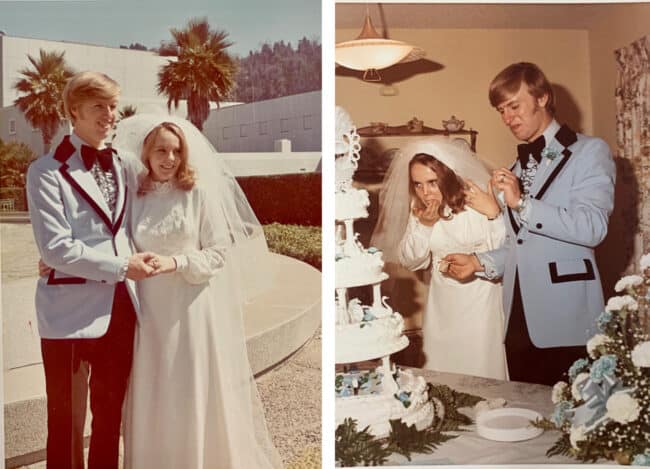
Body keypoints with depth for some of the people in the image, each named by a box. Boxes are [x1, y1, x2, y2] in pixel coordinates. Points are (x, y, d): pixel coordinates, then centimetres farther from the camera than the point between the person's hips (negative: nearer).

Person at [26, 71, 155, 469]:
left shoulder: (121, 166, 11)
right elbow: (55, 248, -16)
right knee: (66, 420, 8)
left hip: (120, 308, 5)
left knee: (110, 414, 16)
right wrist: (121, 267, -13)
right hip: (72, 311, -5)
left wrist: (138, 262, 3)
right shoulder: (48, 171, -8)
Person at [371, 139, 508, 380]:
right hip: (442, 303, 5)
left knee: (480, 374, 6)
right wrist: (423, 225, -13)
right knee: (440, 374, 14)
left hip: (480, 299, -4)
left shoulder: (477, 201, -16)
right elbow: (411, 261, 1)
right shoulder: (419, 208, 1)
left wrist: (494, 214, -32)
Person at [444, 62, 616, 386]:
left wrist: (522, 203, -17)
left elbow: (592, 227, -14)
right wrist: (480, 263, 4)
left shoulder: (589, 152, 1)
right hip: (520, 323, 6)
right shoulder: (516, 169, 19)